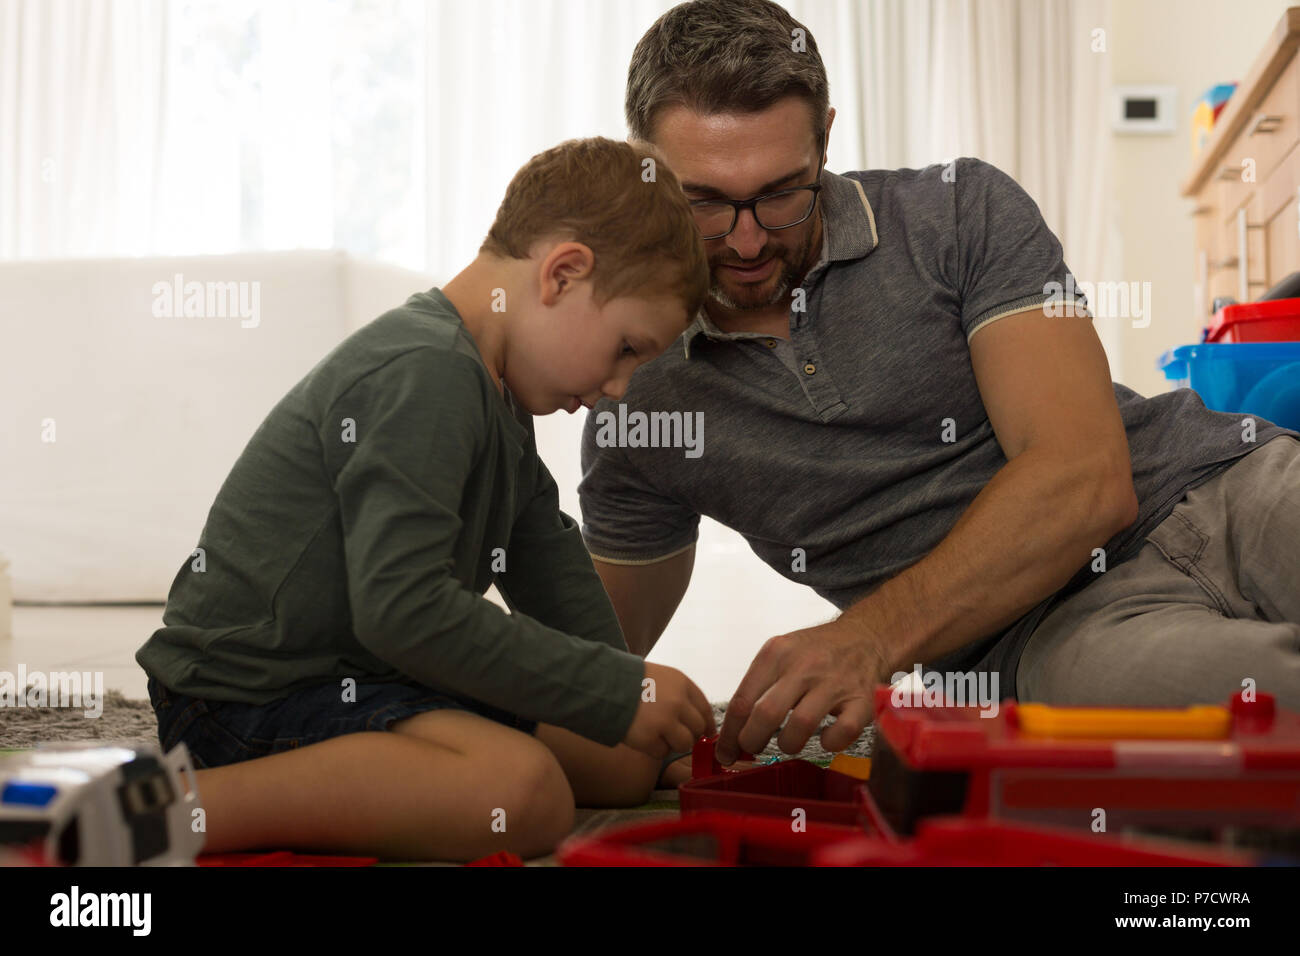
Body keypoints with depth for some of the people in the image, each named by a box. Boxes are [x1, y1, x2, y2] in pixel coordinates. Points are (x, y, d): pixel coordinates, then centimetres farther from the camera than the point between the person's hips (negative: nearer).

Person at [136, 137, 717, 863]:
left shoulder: (492, 393, 15)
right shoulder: (424, 374, -20)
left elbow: (547, 555, 24)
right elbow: (402, 607, -29)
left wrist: (629, 689, 16)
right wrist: (618, 694, -23)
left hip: (360, 677, 11)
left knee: (628, 763, 6)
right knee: (523, 790, -34)